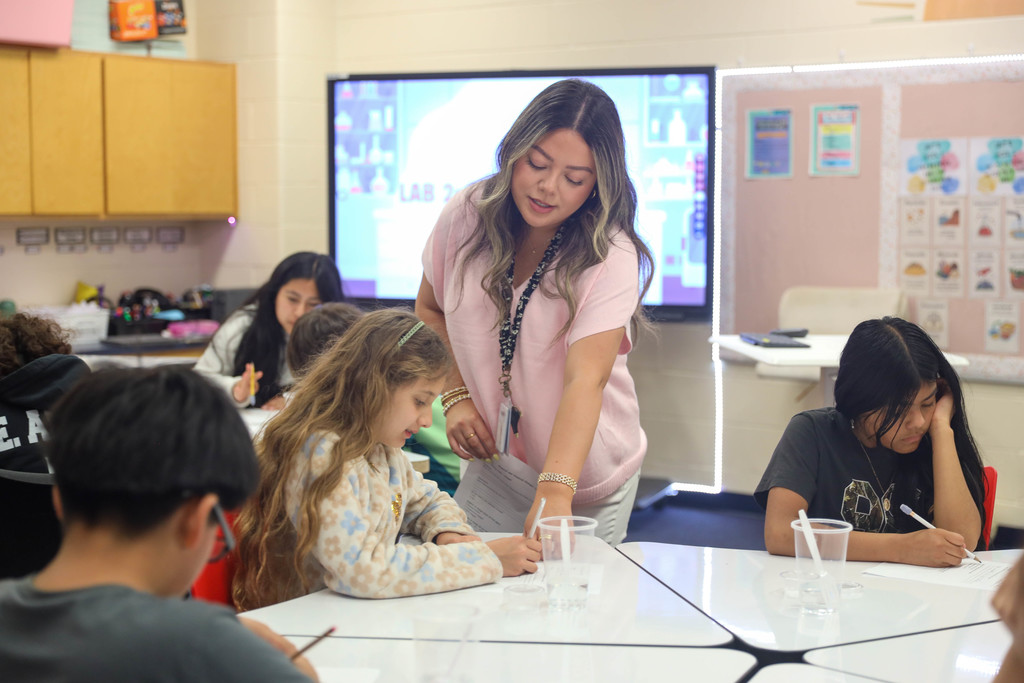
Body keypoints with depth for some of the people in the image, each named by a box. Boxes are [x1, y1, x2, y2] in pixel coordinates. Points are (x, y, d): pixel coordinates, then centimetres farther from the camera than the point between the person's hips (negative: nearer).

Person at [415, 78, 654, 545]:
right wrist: (455, 395, -5)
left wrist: (555, 491, -45)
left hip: (585, 473, -3)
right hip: (494, 460, 3)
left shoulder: (611, 257, -22)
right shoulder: (466, 216, -9)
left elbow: (585, 379, -33)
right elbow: (430, 310, 9)